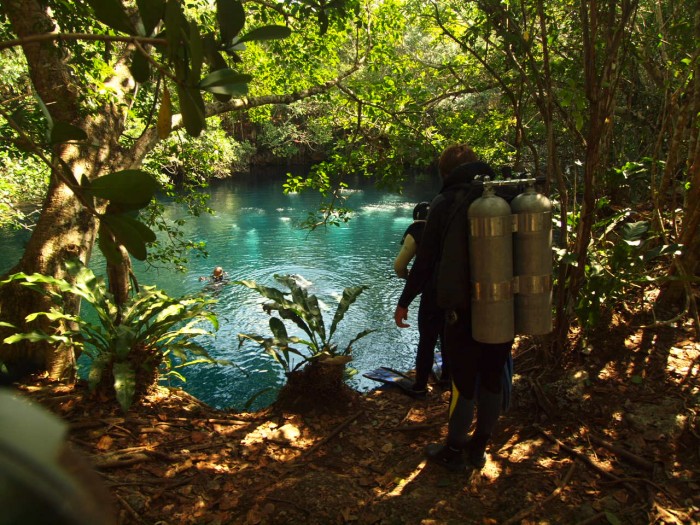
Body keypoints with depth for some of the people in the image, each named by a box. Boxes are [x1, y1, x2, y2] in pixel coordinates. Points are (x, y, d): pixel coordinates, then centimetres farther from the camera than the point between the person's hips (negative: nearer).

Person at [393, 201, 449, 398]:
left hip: (433, 291, -4)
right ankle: (447, 375, 33)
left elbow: (399, 265, 2)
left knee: (427, 340, 4)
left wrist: (408, 277, 23)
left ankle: (420, 386, 7)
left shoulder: (416, 232, 3)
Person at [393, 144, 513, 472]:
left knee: (463, 382, 7)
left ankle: (454, 452, 24)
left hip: (464, 309, -5)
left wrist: (404, 302, 1)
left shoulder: (445, 203, -9)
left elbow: (425, 261, -10)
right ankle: (479, 448, 31)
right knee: (493, 378, 15)